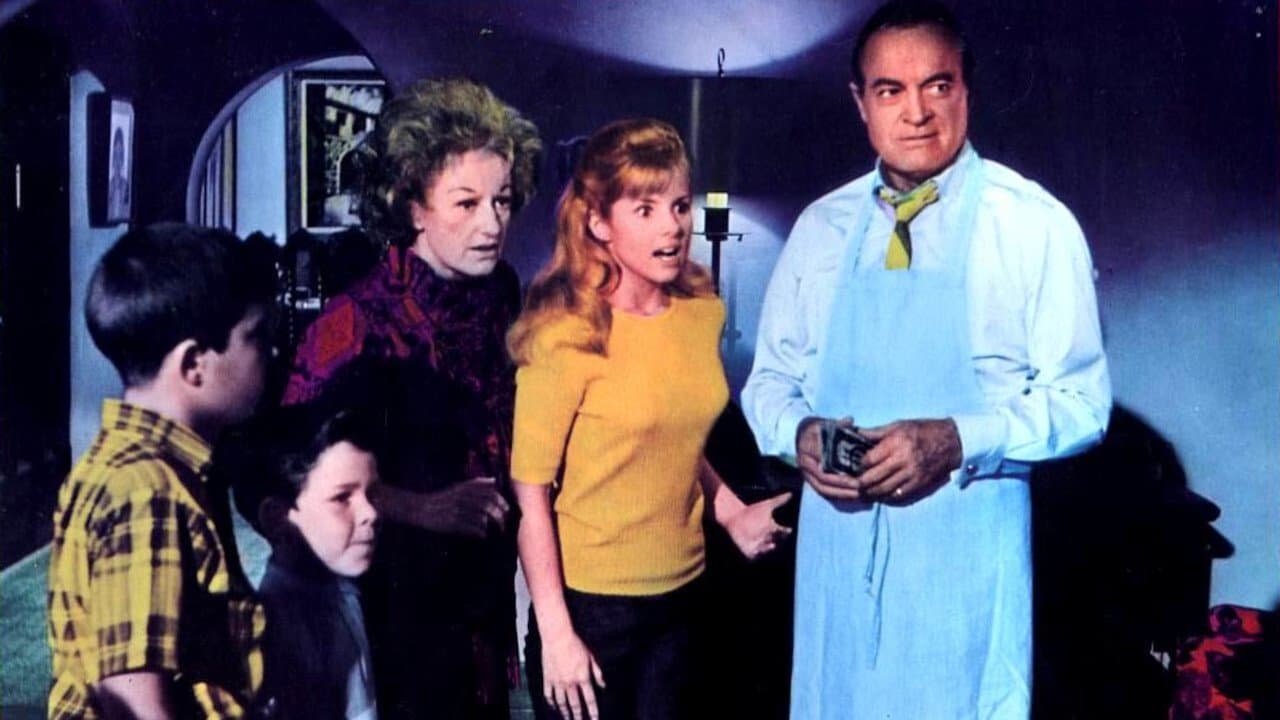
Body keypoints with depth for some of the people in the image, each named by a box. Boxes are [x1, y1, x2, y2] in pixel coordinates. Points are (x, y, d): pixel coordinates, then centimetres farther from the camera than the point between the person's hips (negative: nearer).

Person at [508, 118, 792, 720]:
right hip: (590, 603, -5)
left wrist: (731, 511, 2)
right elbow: (530, 489, -16)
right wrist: (556, 634, -16)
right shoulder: (568, 335, -17)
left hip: (681, 593, 6)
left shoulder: (704, 312, 1)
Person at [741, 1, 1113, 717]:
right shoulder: (821, 227, 6)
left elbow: (1081, 399, -6)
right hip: (836, 547, 4)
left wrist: (957, 440, -21)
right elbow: (770, 380, 12)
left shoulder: (1036, 223, -5)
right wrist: (800, 433, -10)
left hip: (964, 550, -3)